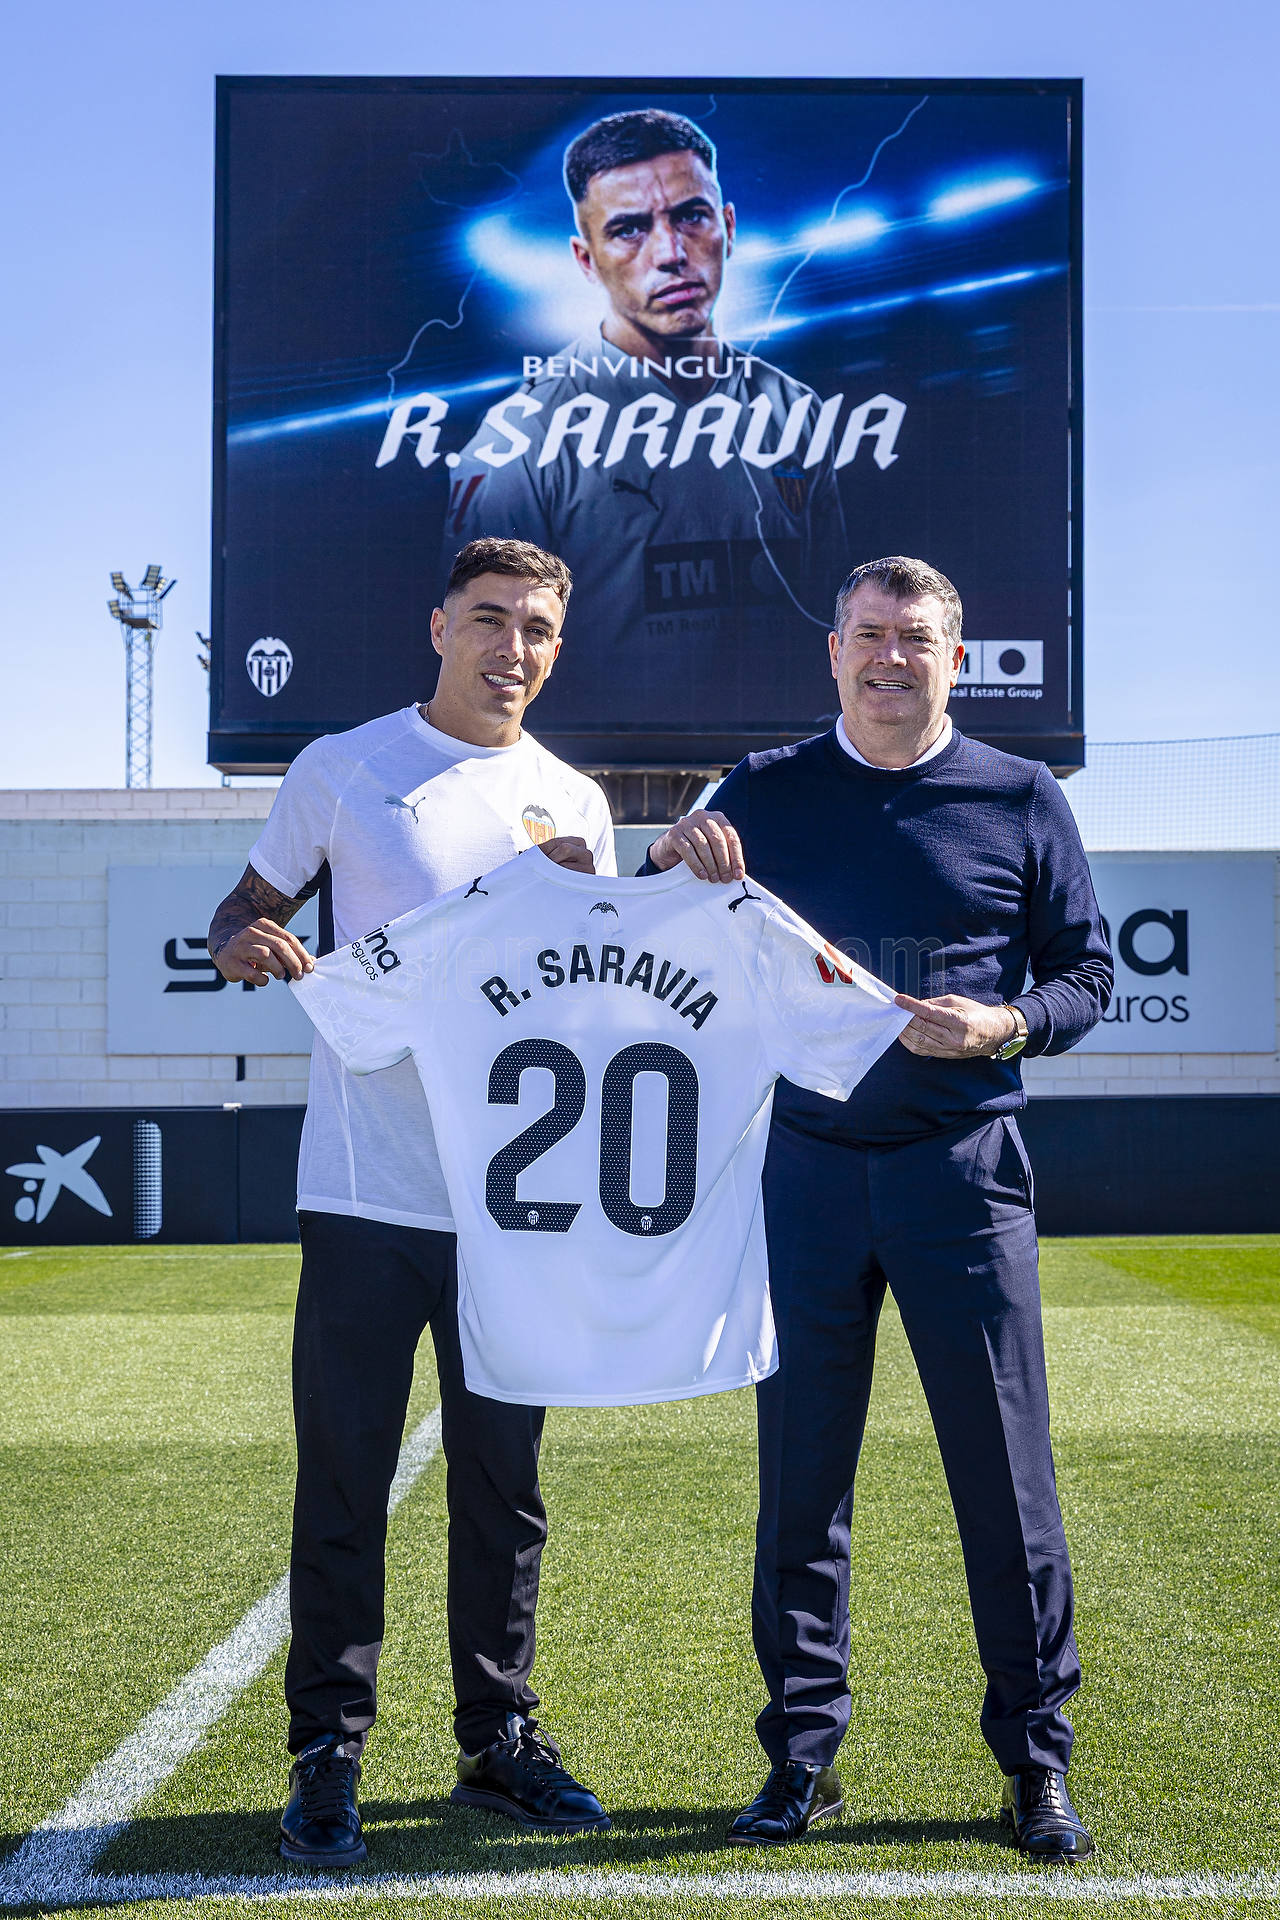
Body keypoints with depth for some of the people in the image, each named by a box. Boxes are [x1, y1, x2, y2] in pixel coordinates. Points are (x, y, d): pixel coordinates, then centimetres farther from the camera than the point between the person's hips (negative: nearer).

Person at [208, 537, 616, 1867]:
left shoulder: (574, 806, 12)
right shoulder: (342, 770, 3)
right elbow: (245, 915, 8)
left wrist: (583, 896, -5)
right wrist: (244, 942, -16)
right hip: (366, 1195, -3)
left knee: (504, 1486, 10)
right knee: (344, 1485, -1)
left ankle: (498, 1745, 21)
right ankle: (326, 1758, 10)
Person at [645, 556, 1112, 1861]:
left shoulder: (1020, 800, 5)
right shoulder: (763, 797, 7)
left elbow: (1086, 974, 7)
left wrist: (1005, 1027, -14)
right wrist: (675, 867, -13)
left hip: (963, 1167, -1)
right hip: (805, 1167, 1)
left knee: (1006, 1471, 1)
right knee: (801, 1476, 5)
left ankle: (1035, 1758, 13)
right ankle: (802, 1756, 15)